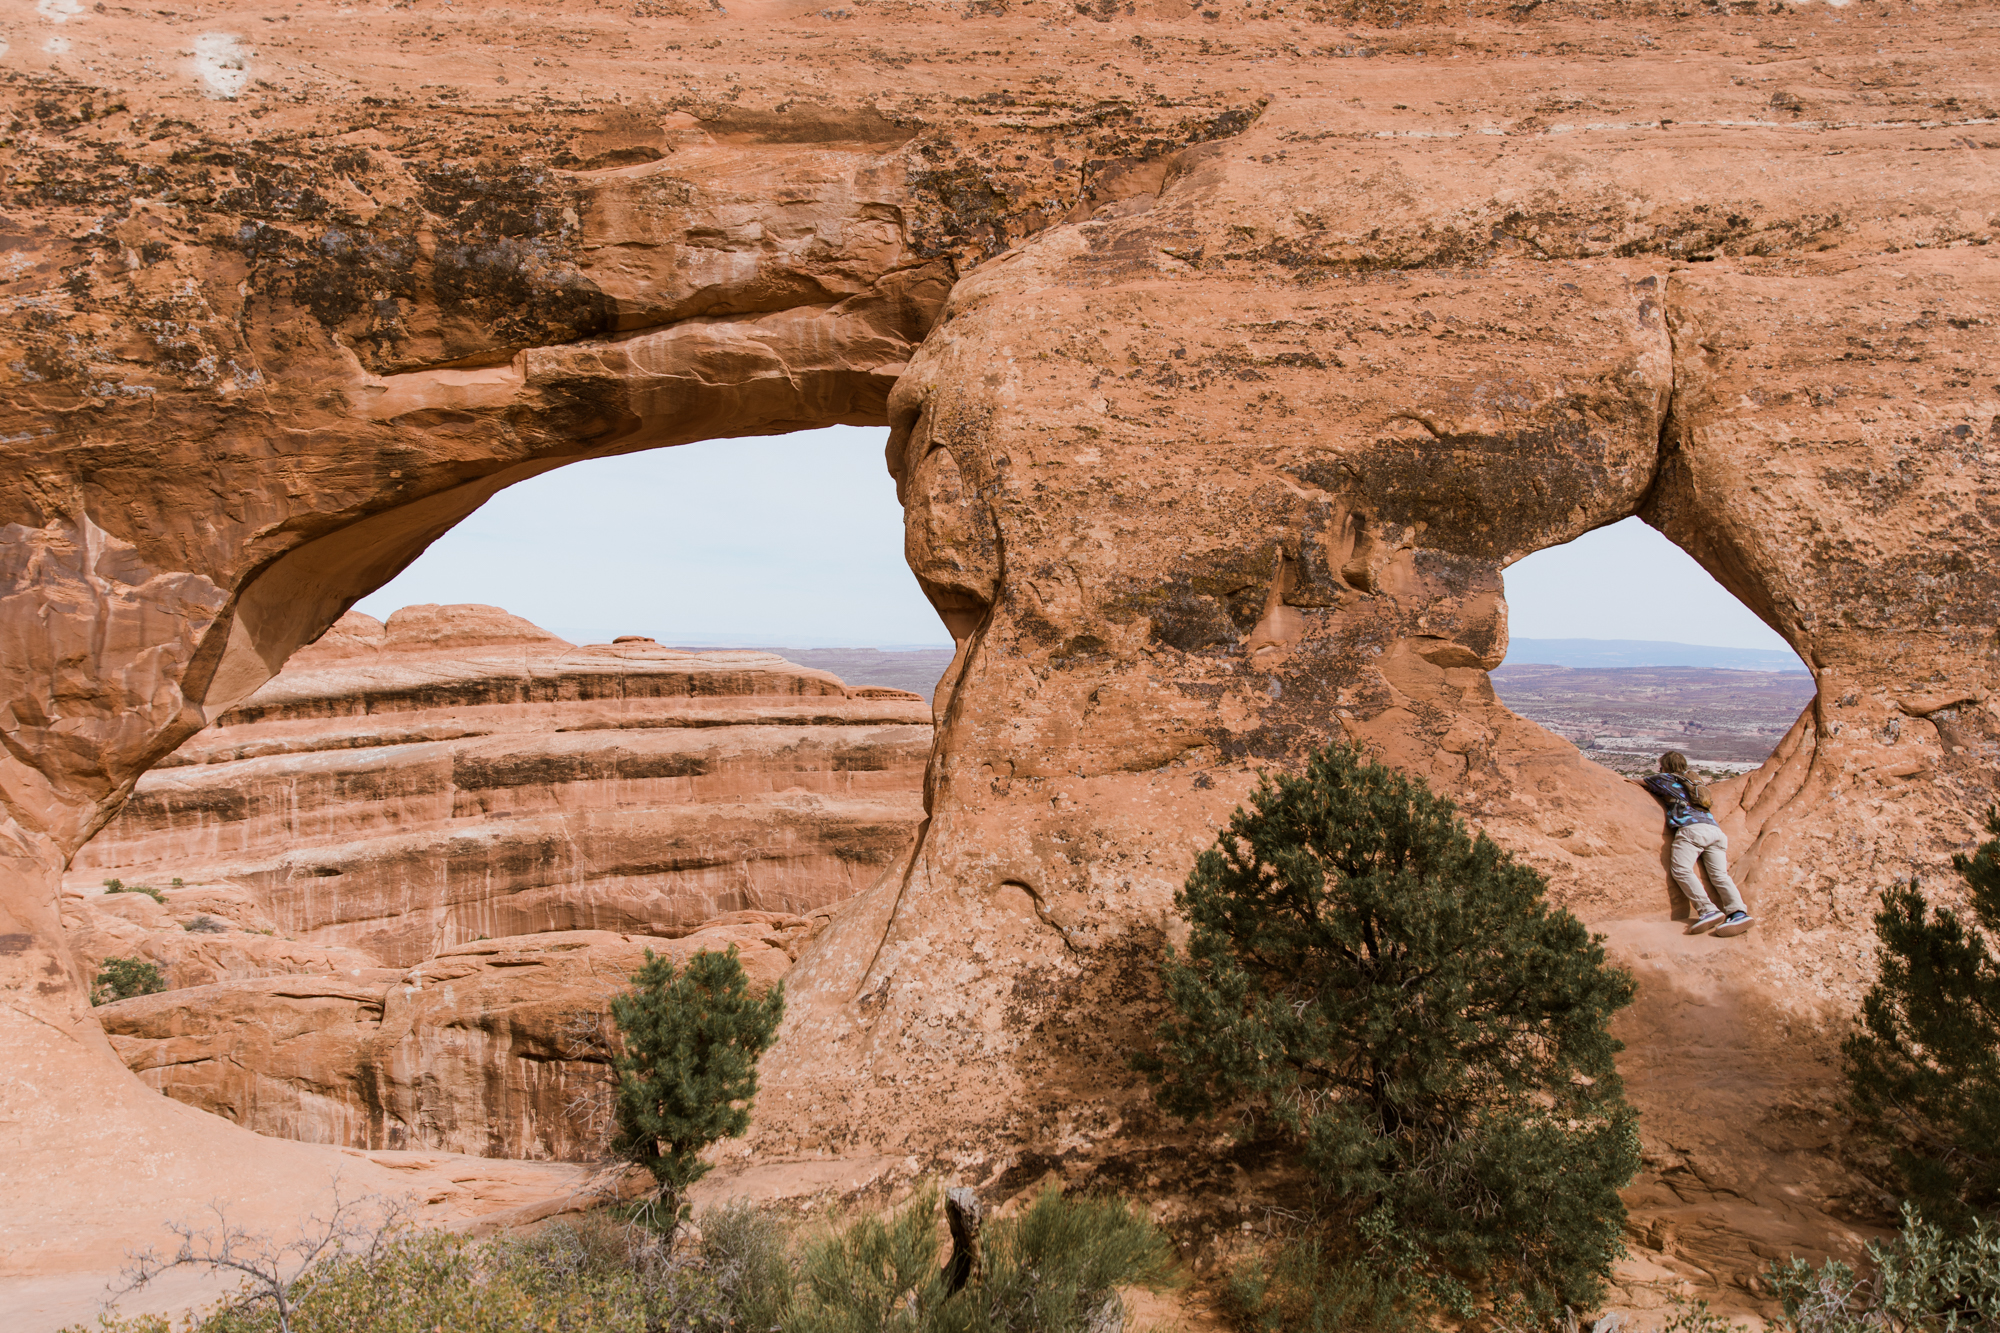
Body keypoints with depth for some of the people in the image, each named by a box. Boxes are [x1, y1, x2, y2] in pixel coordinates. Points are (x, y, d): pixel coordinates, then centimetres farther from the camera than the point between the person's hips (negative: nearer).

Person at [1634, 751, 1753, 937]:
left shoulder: (1665, 779, 19)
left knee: (1681, 870, -18)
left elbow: (1636, 781, 33)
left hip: (1691, 828, -7)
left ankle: (1708, 910, -35)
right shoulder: (1694, 784, 35)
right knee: (1719, 874, -7)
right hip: (1715, 829, 7)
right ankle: (1738, 912, -29)